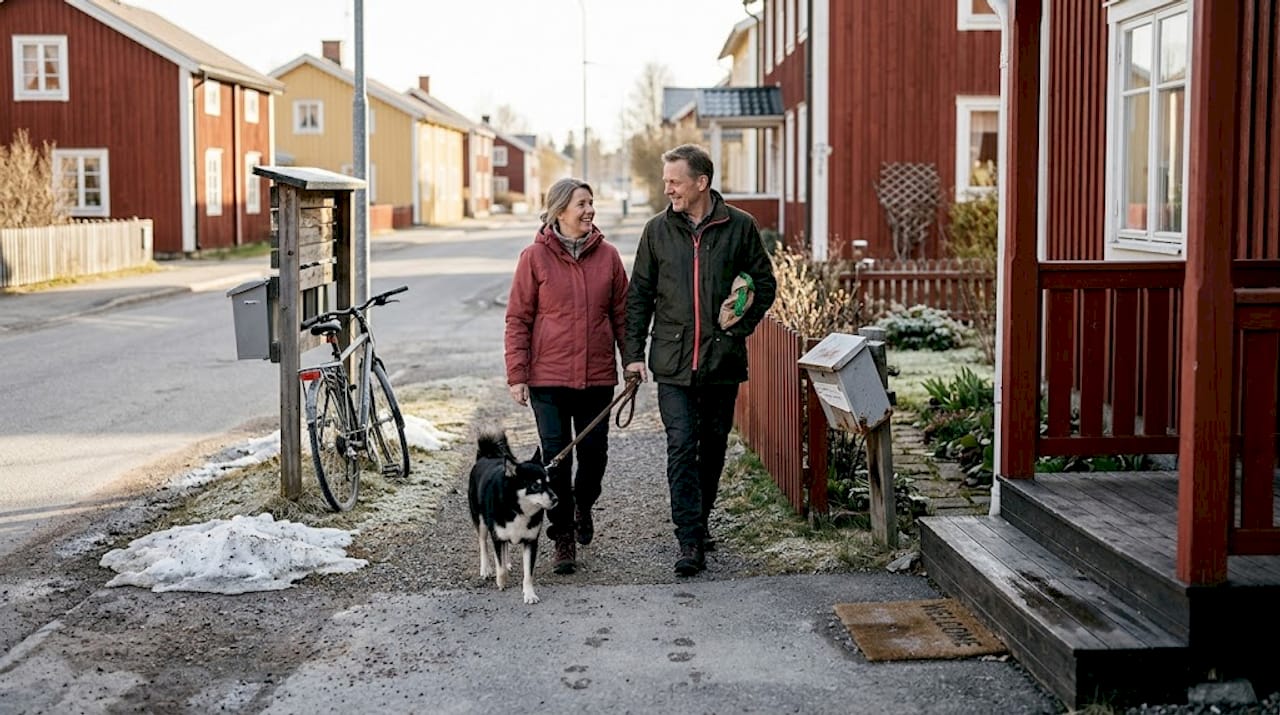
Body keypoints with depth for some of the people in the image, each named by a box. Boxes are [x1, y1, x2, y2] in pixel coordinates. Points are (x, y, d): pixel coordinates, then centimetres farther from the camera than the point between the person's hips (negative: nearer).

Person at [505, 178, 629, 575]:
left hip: (597, 375, 2)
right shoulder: (535, 257, -3)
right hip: (548, 378, -2)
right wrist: (516, 374, -6)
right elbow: (517, 319, -2)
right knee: (556, 459, 0)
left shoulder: (607, 256, 4)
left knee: (594, 453, 10)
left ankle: (583, 506, 40)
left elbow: (621, 313, 10)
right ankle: (563, 538, 13)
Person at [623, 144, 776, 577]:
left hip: (722, 360, 1)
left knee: (713, 447, 12)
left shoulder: (740, 227, 0)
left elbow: (765, 283, 9)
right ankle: (690, 543, -7)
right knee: (681, 447, -8)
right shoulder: (658, 230, 4)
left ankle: (698, 522, 30)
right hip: (673, 361, 0)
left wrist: (743, 322, -7)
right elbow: (639, 295, 8)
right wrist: (633, 353, 2)